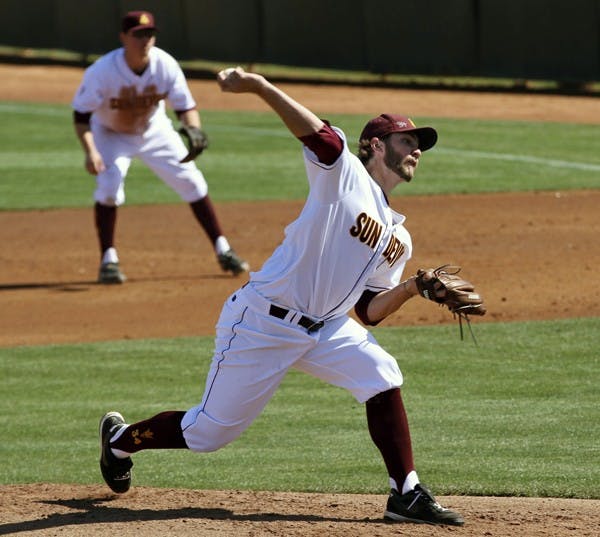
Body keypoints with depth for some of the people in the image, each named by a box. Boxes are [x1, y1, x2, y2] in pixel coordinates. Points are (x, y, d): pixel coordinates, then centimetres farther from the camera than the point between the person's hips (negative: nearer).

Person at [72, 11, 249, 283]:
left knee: (193, 183, -2)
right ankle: (108, 260, -10)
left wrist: (193, 129, -40)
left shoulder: (166, 66, -24)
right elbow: (81, 115, -25)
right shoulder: (103, 71, -31)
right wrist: (90, 151, -40)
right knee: (109, 187, -24)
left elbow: (186, 106, -17)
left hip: (154, 131, 3)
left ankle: (223, 250, 9)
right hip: (111, 135, -3)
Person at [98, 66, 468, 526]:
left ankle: (406, 496, -10)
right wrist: (257, 86, -39)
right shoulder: (344, 172, -8)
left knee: (382, 378, -16)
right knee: (208, 431, 3)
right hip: (261, 325, -7)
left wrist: (411, 289, -7)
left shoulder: (398, 239, 13)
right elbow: (315, 131, -25)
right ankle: (120, 438, 31)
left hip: (325, 329, 7)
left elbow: (369, 311, 11)